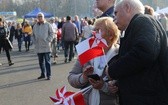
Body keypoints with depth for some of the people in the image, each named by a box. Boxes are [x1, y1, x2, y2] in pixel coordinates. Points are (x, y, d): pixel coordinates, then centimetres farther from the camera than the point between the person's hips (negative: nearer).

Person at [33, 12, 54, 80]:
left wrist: (48, 41, -10)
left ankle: (48, 75, 1)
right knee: (41, 62, 12)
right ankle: (42, 74, 22)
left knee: (47, 61, -3)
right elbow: (33, 35, 20)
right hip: (38, 47, 5)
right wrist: (35, 42, 9)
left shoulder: (47, 25, -1)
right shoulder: (35, 26, 11)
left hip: (46, 46, -4)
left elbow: (51, 33, -1)